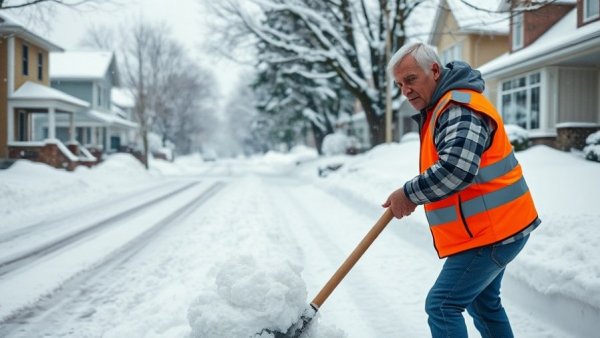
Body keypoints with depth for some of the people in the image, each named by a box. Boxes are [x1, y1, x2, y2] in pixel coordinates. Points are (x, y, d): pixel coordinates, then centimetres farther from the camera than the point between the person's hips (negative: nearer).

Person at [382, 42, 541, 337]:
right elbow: (442, 165, 23)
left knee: (442, 306, -10)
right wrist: (414, 194, 6)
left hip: (491, 232, -11)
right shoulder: (438, 107, 13)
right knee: (482, 302, 23)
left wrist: (409, 194, -22)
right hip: (495, 228, 11)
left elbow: (457, 168, -34)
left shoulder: (459, 108, -20)